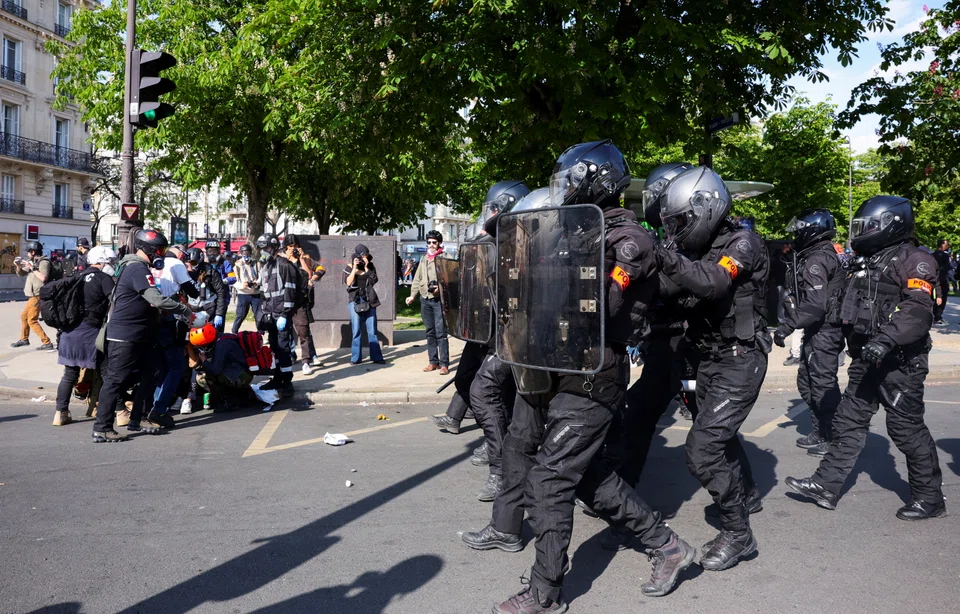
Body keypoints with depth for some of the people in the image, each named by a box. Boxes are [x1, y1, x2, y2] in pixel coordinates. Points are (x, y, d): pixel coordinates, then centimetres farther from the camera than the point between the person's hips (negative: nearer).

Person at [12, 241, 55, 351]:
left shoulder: (43, 262, -15)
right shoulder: (33, 262, 13)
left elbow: (43, 278, -29)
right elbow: (21, 274, 20)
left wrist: (32, 268, -23)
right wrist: (18, 265, 2)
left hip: (37, 296, -10)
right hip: (33, 296, 10)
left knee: (32, 320, -12)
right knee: (24, 316, 23)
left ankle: (47, 343, -14)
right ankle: (24, 339, 40)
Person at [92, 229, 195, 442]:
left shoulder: (133, 267, 17)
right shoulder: (138, 269, -17)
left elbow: (149, 301, 21)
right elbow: (157, 300, -26)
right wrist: (186, 311, -17)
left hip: (138, 336, 11)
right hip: (124, 336, -11)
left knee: (148, 375, 14)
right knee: (115, 380, -6)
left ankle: (138, 420, 22)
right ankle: (102, 428, -1)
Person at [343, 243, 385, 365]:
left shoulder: (370, 266, 7)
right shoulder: (349, 267, 3)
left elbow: (373, 280, -5)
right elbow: (348, 282, -10)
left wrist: (366, 267, -9)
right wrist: (355, 268, -13)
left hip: (369, 300, 2)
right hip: (355, 300, -1)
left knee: (372, 329, 1)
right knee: (356, 330, 0)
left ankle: (376, 356, 4)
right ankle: (355, 357, 7)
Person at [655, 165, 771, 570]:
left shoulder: (743, 243, -15)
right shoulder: (701, 251, 8)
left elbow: (713, 283, -34)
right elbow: (690, 299, 8)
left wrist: (667, 259, -43)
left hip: (740, 359, -9)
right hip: (710, 358, 9)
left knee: (703, 450, -14)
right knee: (720, 434, 26)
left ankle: (738, 534, 1)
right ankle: (746, 494, 53)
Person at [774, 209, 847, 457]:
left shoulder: (816, 260, -17)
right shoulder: (825, 255, 15)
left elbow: (814, 305, -26)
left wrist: (787, 326, -24)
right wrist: (790, 323, 20)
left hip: (822, 333, -10)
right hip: (819, 332, 10)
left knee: (823, 385, -3)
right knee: (807, 382, 17)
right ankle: (820, 432, 26)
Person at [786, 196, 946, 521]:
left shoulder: (913, 260, -12)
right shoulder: (868, 262, 16)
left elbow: (918, 310, -26)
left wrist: (887, 339, -37)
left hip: (900, 361, -9)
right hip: (868, 359, 9)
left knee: (906, 428, -1)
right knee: (849, 421, 9)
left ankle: (930, 497, 15)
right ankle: (826, 486, 14)